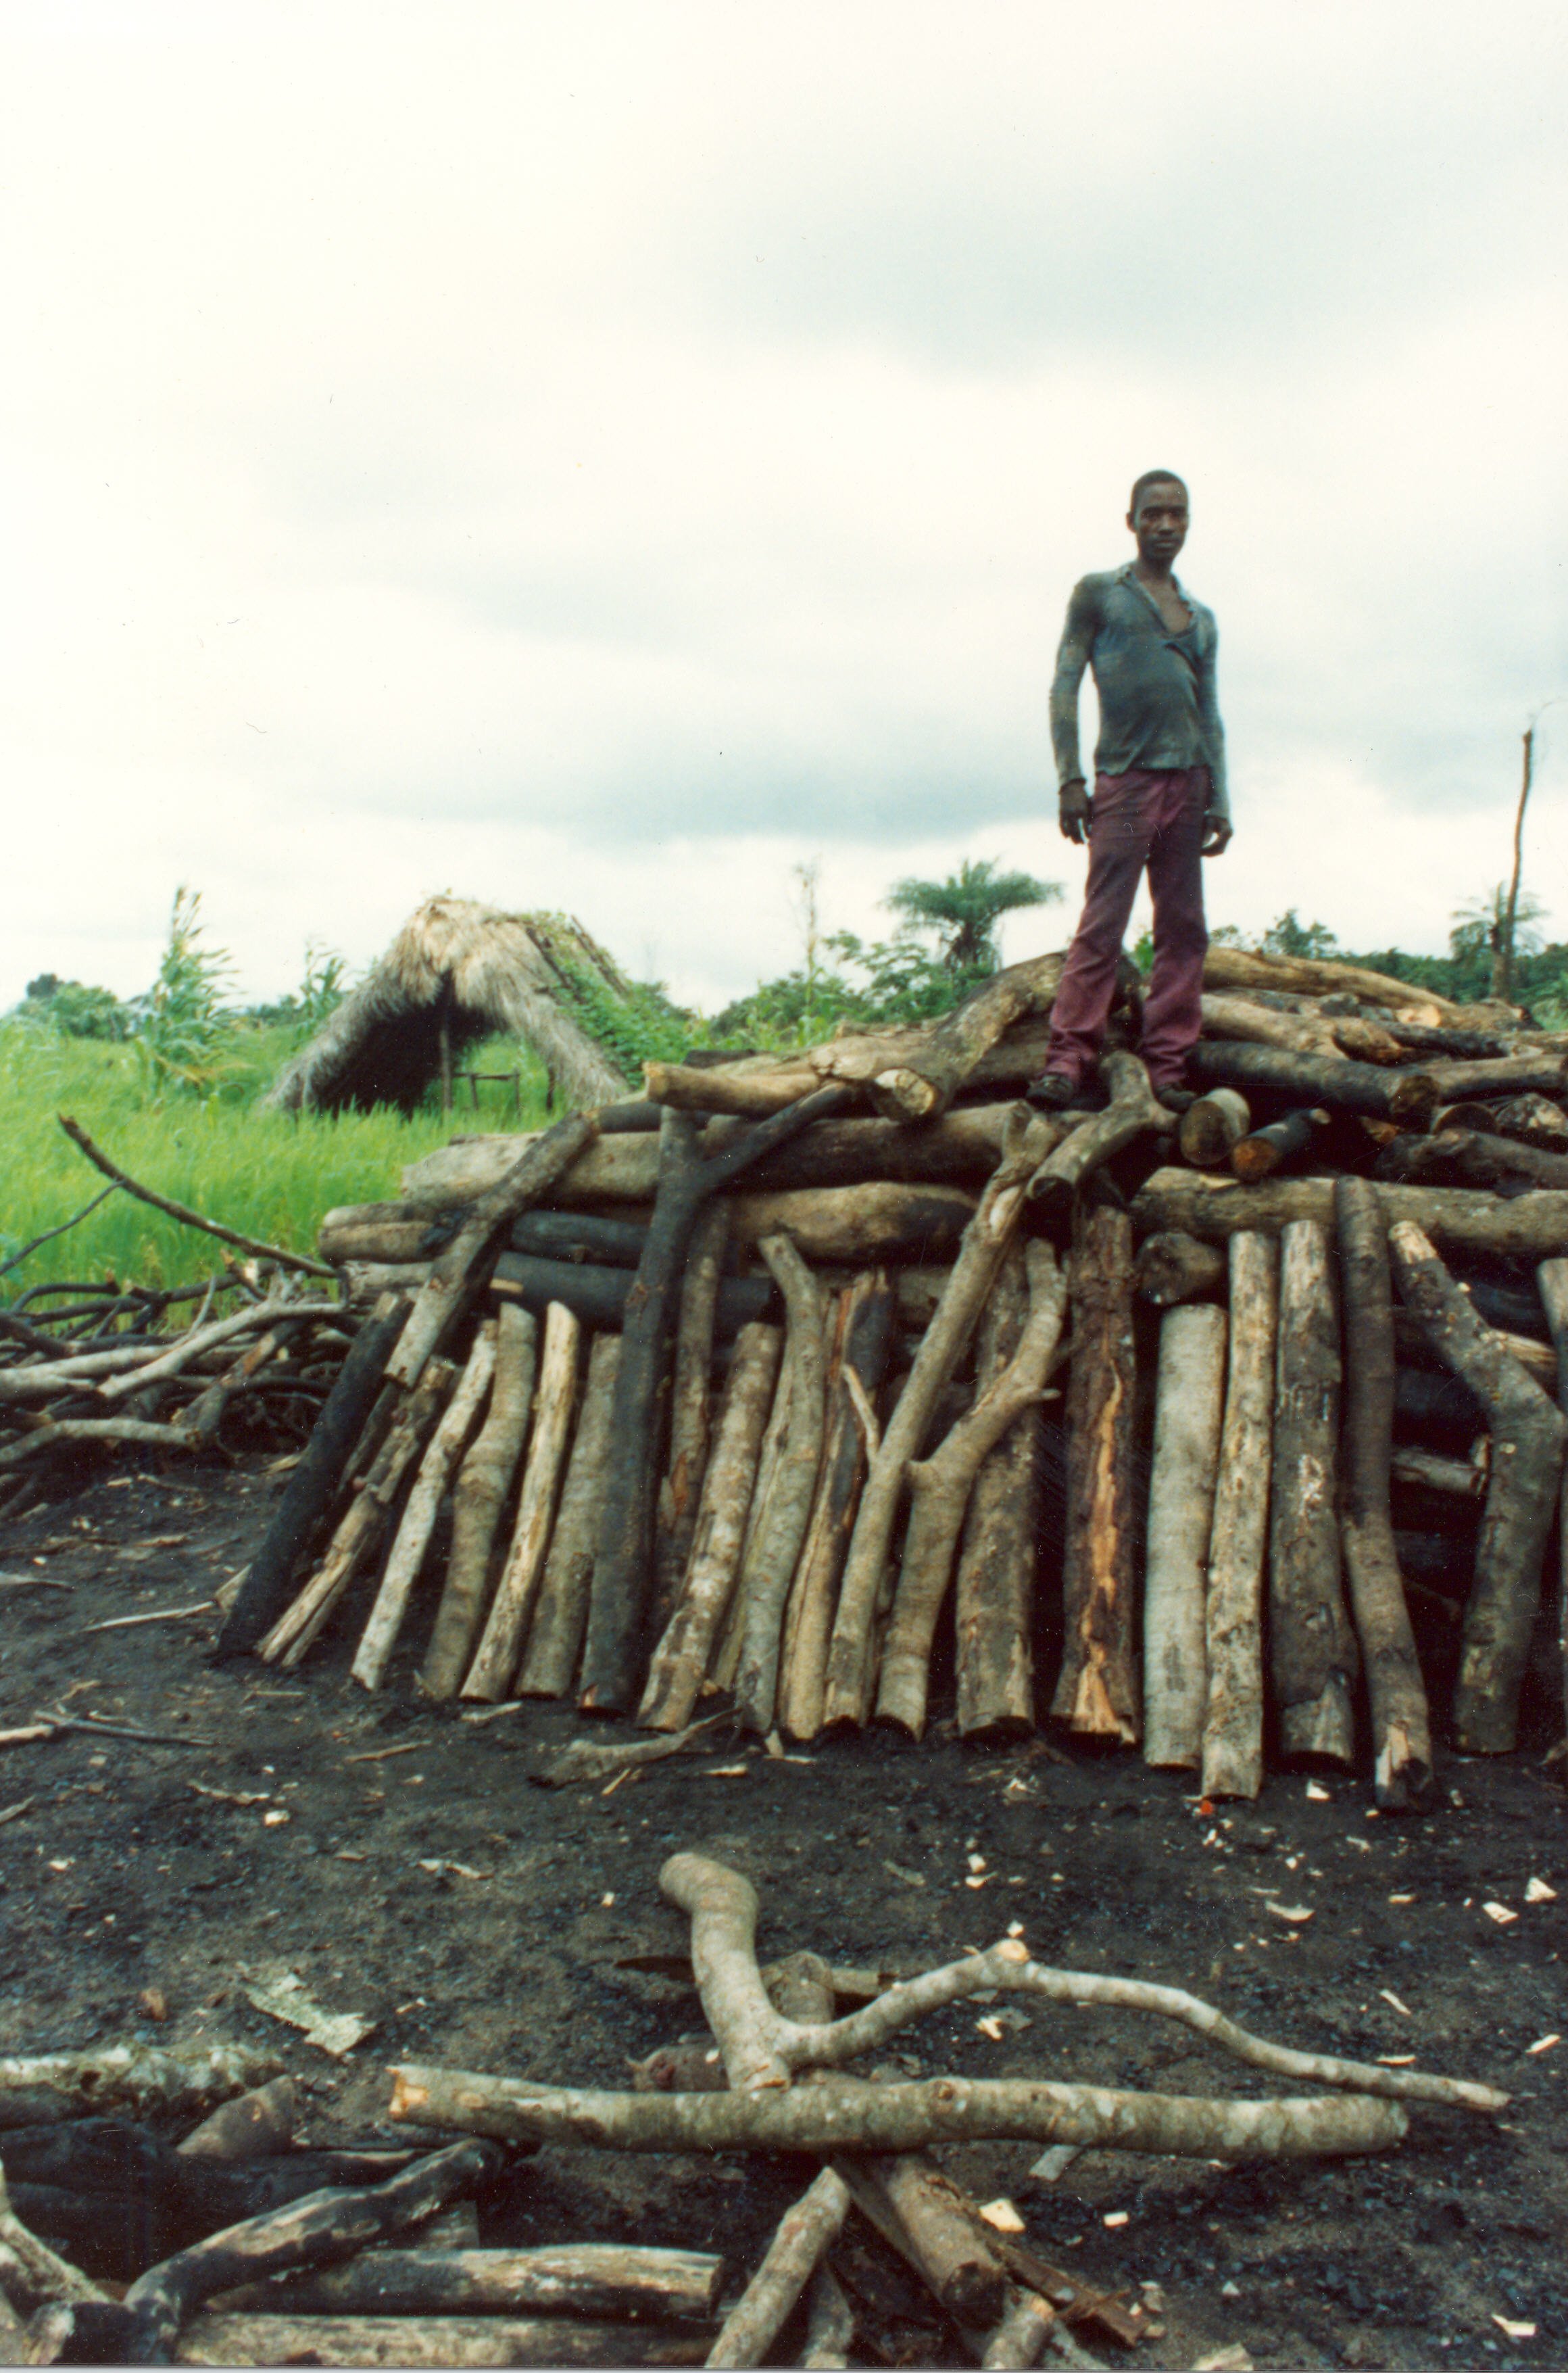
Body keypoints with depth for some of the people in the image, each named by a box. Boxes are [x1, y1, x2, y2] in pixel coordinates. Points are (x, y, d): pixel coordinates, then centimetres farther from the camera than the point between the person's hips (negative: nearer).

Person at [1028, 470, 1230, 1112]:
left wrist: (1219, 801, 8)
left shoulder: (1202, 619, 21)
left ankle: (1166, 1065, 2)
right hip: (1125, 778, -5)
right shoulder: (1098, 594, 9)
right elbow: (1064, 689, 2)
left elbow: (1210, 715, 19)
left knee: (1184, 928, 0)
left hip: (1187, 783, 5)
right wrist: (1069, 780, -9)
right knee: (1102, 924, -12)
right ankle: (1067, 1058, -11)